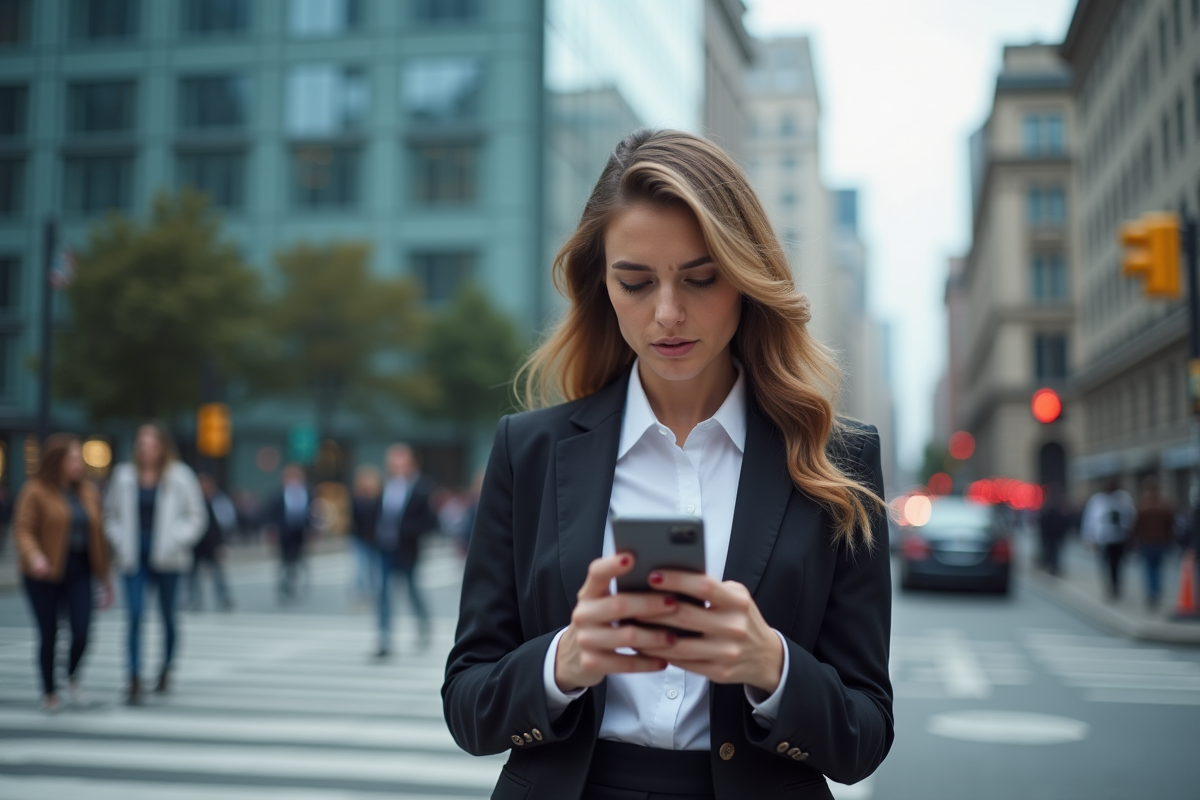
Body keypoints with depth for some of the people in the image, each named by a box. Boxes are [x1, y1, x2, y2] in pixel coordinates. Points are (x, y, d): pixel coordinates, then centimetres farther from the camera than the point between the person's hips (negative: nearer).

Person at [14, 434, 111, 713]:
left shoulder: (88, 492, 9)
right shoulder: (35, 492, -5)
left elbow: (97, 535, 12)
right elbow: (23, 530, -12)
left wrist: (104, 576, 13)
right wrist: (34, 556, -32)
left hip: (79, 570, 3)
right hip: (44, 575, -3)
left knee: (82, 632, -8)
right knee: (49, 635, 3)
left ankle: (72, 675, 23)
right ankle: (49, 692, 24)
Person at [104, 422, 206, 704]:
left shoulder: (179, 476, -3)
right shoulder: (124, 475, 3)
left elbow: (197, 516, 0)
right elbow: (110, 514, 12)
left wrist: (175, 541, -10)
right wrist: (119, 543, -1)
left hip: (165, 559, -1)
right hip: (134, 557, 1)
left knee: (168, 615, 12)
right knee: (134, 616, -8)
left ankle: (166, 669, 32)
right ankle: (134, 681, -7)